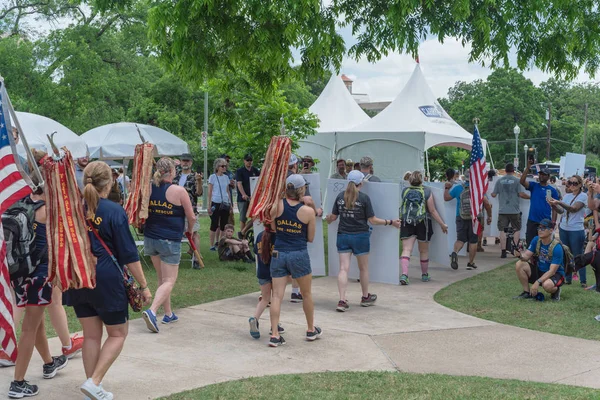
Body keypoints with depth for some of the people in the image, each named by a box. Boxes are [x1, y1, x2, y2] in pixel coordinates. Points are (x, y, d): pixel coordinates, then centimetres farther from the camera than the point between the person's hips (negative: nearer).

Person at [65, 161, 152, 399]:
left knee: (91, 336, 15)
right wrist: (144, 286, -5)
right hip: (105, 280, -5)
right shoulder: (114, 211, -13)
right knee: (118, 334, 11)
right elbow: (129, 254, -12)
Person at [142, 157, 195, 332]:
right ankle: (152, 311, -20)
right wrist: (190, 230, 15)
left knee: (162, 278, 19)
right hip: (170, 240, -6)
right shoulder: (178, 191, -12)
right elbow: (191, 217, -6)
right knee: (169, 281, -1)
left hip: (150, 238, 6)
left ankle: (168, 314, 25)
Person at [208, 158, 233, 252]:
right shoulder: (212, 177, -3)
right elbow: (209, 192, -3)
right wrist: (209, 205, -8)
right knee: (214, 224, -3)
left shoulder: (226, 177, 11)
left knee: (223, 224, 6)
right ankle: (212, 245, 3)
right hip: (216, 203, -5)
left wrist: (231, 204, 15)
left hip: (225, 203, 5)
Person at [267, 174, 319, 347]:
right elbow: (310, 238, -1)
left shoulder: (277, 205, -6)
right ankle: (311, 330, 31)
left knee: (277, 295, 4)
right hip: (299, 255, -2)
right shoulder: (308, 211, -9)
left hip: (278, 254, 2)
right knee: (307, 294, 17)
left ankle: (275, 335, -1)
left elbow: (271, 229, -5)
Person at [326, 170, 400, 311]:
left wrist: (327, 219, 32)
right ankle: (366, 297, 31)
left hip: (343, 235, 3)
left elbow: (333, 216, 8)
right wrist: (390, 222, 2)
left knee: (344, 268, 0)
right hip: (360, 236, -2)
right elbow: (372, 220, -9)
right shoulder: (364, 198, -10)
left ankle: (342, 300, -11)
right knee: (363, 268, 15)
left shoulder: (340, 196, 1)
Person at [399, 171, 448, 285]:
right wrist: (442, 224, -1)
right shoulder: (426, 191, -4)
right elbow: (432, 211, -6)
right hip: (422, 223, -1)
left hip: (406, 223, 1)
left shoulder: (405, 191, 3)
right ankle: (425, 275, 29)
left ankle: (404, 274, -24)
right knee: (424, 251, 14)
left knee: (406, 249, -6)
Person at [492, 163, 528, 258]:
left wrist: (491, 193, 27)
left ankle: (503, 251, -1)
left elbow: (494, 195, 4)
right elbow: (521, 194, -10)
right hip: (514, 210, -1)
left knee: (502, 231, 3)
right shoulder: (516, 180, -5)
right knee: (517, 230, 14)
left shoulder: (499, 181, 3)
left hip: (502, 210, 1)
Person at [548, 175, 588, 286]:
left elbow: (574, 209, -22)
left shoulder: (583, 196, -8)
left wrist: (559, 202, -31)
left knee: (578, 256, -2)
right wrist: (553, 205, -15)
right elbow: (560, 211, 4)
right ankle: (568, 278, 22)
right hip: (564, 228, 6)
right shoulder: (567, 196, 10)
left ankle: (583, 280, 6)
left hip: (576, 230, -6)